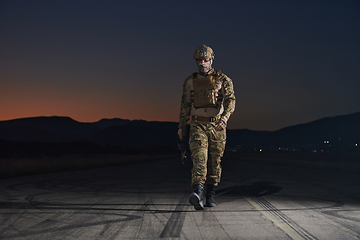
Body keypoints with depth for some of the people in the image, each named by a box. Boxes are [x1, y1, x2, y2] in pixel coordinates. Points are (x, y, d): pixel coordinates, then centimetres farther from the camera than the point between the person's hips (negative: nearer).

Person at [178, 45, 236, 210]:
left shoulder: (223, 80, 1)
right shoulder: (190, 81, 9)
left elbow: (230, 100, -11)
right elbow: (185, 105, 14)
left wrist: (224, 117, -29)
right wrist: (181, 127, 13)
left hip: (217, 127, 0)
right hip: (198, 126, 0)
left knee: (215, 162, 7)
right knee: (199, 158, -18)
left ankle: (210, 196, 21)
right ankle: (198, 195, -31)